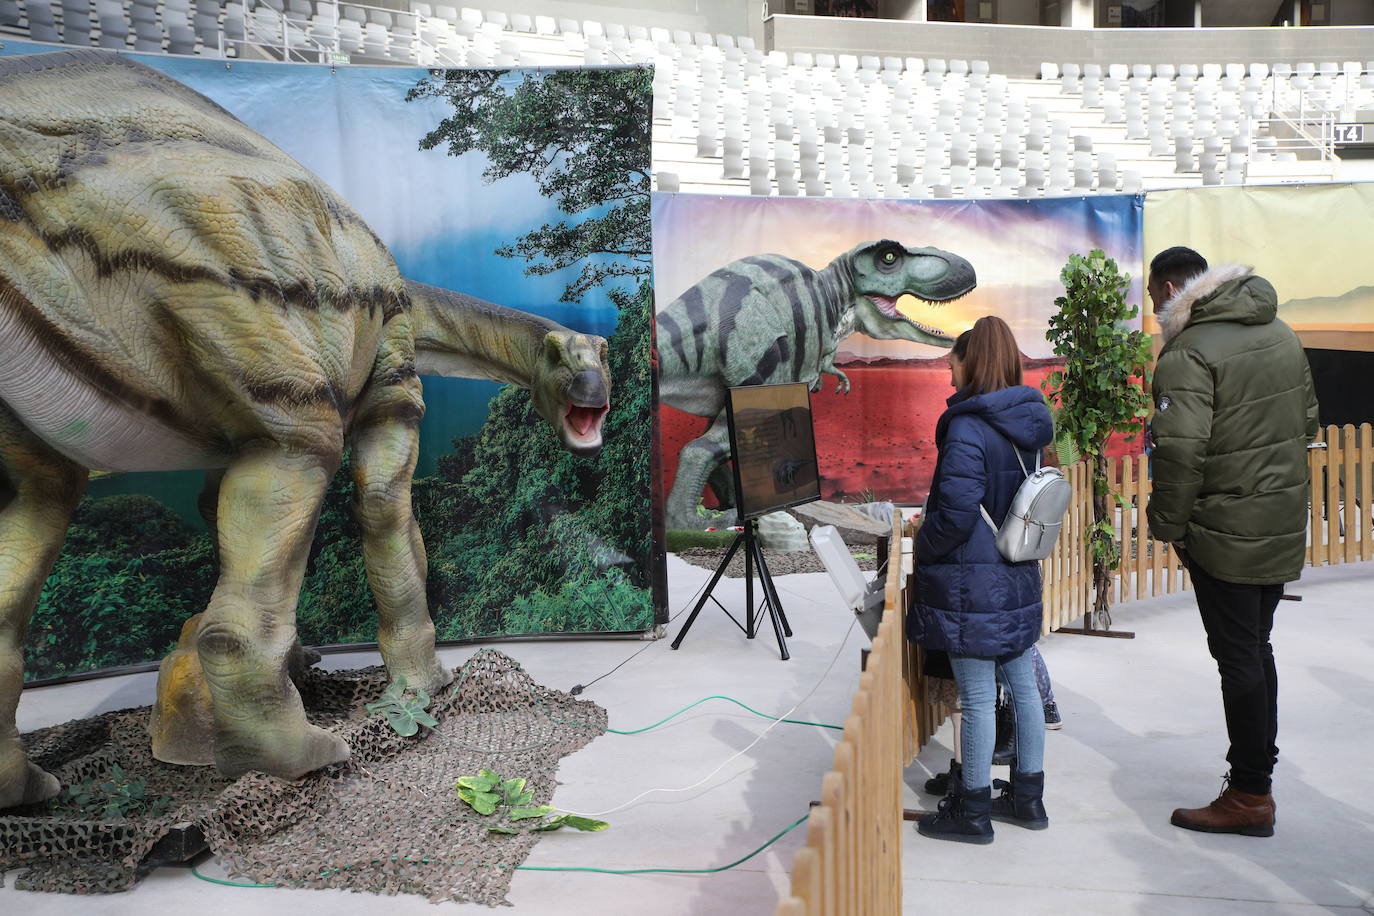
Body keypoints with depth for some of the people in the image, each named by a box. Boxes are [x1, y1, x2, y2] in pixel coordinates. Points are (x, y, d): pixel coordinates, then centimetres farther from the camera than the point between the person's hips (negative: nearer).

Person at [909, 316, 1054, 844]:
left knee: (977, 699, 1)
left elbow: (956, 513, -22)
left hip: (971, 582, -8)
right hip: (1019, 577, 8)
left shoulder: (968, 430, -19)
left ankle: (973, 810, 13)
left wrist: (922, 544, -5)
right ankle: (1028, 797, 28)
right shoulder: (1028, 426, 7)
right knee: (1024, 687, 15)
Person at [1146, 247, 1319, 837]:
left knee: (1239, 659, 0)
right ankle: (1258, 768, 31)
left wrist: (1167, 524, -15)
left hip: (1225, 533, -8)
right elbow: (1307, 422, 18)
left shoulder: (1188, 353, -18)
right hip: (1285, 525, 8)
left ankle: (1250, 797, 11)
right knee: (1256, 650, 19)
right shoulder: (1280, 334, 10)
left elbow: (1181, 450, -26)